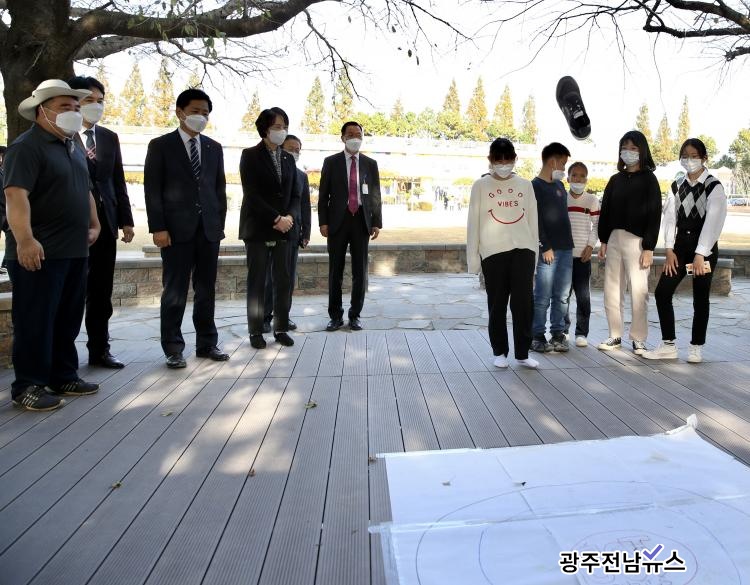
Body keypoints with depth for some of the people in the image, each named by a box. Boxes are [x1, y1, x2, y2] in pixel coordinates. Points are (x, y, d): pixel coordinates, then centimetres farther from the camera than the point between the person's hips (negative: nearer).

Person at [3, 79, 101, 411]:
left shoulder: (74, 148, 17)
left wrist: (94, 225, 17)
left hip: (75, 251, 8)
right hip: (39, 252, -8)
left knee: (68, 320, 13)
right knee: (35, 321, -1)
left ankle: (64, 378, 24)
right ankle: (27, 387, 9)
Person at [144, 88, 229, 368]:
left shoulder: (214, 147, 14)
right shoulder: (161, 145, 2)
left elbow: (220, 188, 14)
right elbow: (152, 189, -3)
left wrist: (220, 223, 6)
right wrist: (158, 227, -11)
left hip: (209, 229, 4)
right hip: (177, 229, -3)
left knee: (207, 290, 8)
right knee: (175, 292, 1)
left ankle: (207, 343, 18)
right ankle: (173, 348, 10)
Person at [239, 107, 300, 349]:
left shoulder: (288, 159, 14)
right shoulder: (250, 155, -2)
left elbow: (295, 195, 12)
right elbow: (251, 194, -10)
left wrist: (289, 217, -7)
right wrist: (276, 218, -15)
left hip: (284, 229, 4)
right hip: (258, 229, -4)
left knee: (283, 280, 4)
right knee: (257, 281, 1)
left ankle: (281, 328, 13)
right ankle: (256, 331, 9)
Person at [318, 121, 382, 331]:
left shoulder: (370, 164, 10)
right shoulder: (331, 162, 6)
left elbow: (375, 195, 9)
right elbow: (323, 194, 3)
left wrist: (377, 222, 1)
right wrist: (323, 221, -5)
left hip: (361, 220, 1)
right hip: (338, 220, -1)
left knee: (360, 271, 3)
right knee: (335, 270, 3)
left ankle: (355, 315, 14)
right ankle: (335, 316, 13)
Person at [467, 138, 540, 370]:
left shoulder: (525, 185, 11)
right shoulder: (481, 186, 5)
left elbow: (533, 220, 13)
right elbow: (473, 223, 4)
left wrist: (535, 253, 9)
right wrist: (473, 259, 0)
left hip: (522, 249, 1)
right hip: (493, 251, -1)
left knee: (524, 302, -4)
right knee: (497, 304, 5)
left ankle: (522, 352, 7)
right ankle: (499, 352, 18)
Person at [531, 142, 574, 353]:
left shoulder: (560, 185, 19)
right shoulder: (536, 186, -5)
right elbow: (535, 220, -11)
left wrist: (570, 243, 18)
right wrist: (545, 247, -15)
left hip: (566, 248, 7)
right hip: (548, 250, -7)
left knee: (562, 296, 8)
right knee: (543, 296, -4)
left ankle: (558, 333, 15)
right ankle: (537, 336, 4)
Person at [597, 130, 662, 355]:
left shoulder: (648, 179, -1)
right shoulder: (616, 179, 12)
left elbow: (654, 214, -6)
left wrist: (649, 248, -12)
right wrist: (603, 241, 8)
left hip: (637, 240, -5)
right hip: (614, 238, 5)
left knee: (638, 290, -3)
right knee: (612, 290, 6)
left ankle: (639, 339, 7)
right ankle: (615, 336, 16)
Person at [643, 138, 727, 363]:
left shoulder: (714, 187, -6)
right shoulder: (677, 186, 8)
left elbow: (712, 221, -14)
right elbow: (670, 218, 4)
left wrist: (700, 254, -21)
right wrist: (669, 250, -5)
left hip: (705, 247, -4)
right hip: (680, 245, 4)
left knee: (700, 298, 2)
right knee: (662, 292, -4)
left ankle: (696, 347, 15)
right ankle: (668, 345, 5)